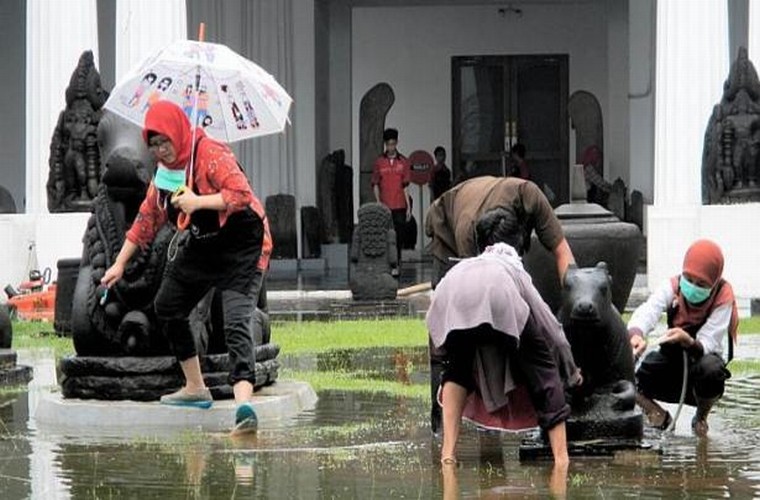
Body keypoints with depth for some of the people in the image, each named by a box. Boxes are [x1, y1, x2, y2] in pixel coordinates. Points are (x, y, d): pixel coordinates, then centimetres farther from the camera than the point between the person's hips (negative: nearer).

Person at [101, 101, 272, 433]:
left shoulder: (211, 155, -21)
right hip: (202, 246, 9)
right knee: (167, 307, 19)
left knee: (236, 323, -24)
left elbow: (242, 195, -32)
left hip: (241, 246, -9)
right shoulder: (164, 170, 4)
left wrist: (198, 201, -34)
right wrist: (120, 263, 14)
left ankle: (244, 403, -39)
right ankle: (195, 389, 30)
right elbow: (147, 218, 14)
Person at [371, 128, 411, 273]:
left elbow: (406, 185, 7)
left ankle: (396, 265, 7)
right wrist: (378, 202, -6)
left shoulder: (403, 161, 5)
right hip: (385, 206, 0)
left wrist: (408, 206, 4)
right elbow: (375, 184, 6)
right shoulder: (379, 162, 5)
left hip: (399, 206, 0)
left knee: (398, 237, 1)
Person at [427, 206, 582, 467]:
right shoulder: (514, 269, 40)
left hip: (449, 299, 3)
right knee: (542, 367, 17)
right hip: (499, 298, -3)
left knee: (458, 367, 30)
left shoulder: (466, 264, 46)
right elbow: (551, 326, 44)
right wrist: (571, 372, 59)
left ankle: (448, 451, 17)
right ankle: (561, 454, 14)